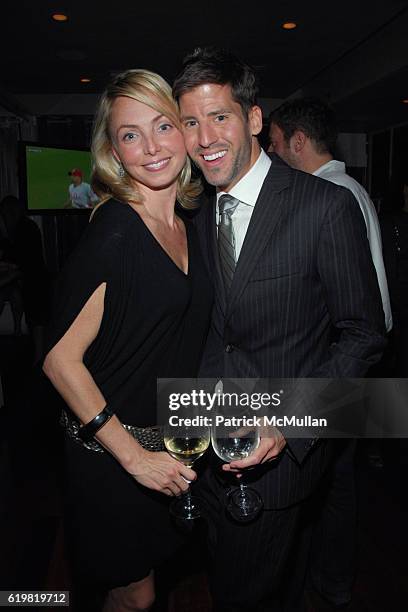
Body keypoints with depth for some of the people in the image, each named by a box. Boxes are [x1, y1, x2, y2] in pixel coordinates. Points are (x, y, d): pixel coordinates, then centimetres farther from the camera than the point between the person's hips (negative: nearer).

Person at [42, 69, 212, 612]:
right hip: (111, 453, -7)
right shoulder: (112, 231, -21)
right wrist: (135, 457, -19)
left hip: (167, 449, 7)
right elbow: (61, 359, -22)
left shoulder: (187, 228, 3)